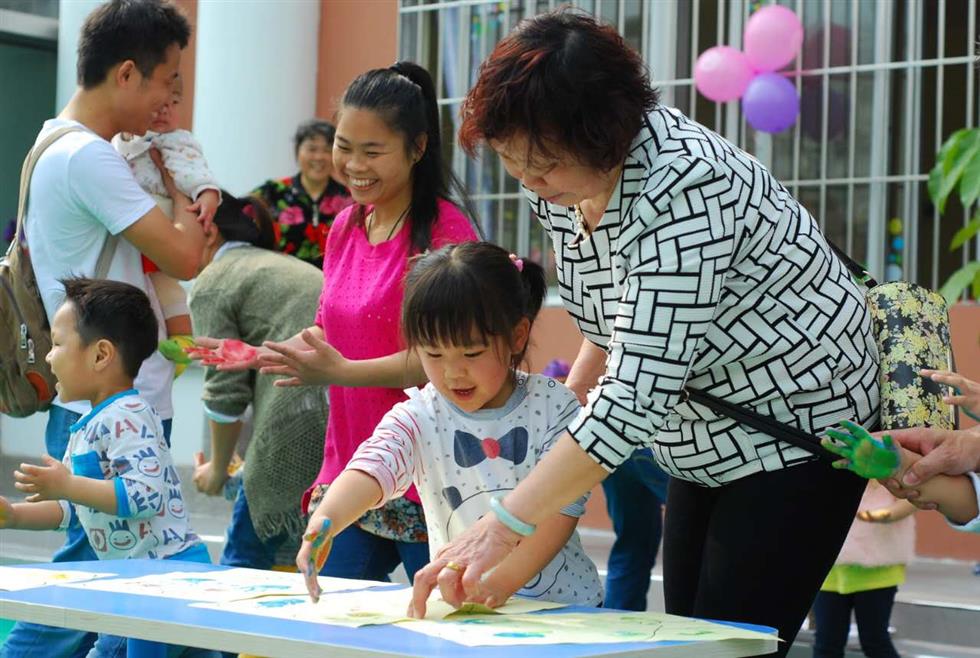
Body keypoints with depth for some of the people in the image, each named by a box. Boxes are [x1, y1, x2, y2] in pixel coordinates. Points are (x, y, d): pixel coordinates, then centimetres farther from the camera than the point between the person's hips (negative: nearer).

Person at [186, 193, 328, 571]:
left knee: (245, 557, 5)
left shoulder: (213, 283, 5)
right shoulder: (294, 266, 29)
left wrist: (217, 470, 14)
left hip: (300, 427, -8)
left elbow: (226, 390, -1)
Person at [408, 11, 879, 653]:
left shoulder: (682, 185, -31)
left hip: (794, 424, -8)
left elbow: (640, 390, -37)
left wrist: (501, 527, -39)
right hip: (706, 438, 9)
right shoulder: (560, 183, -4)